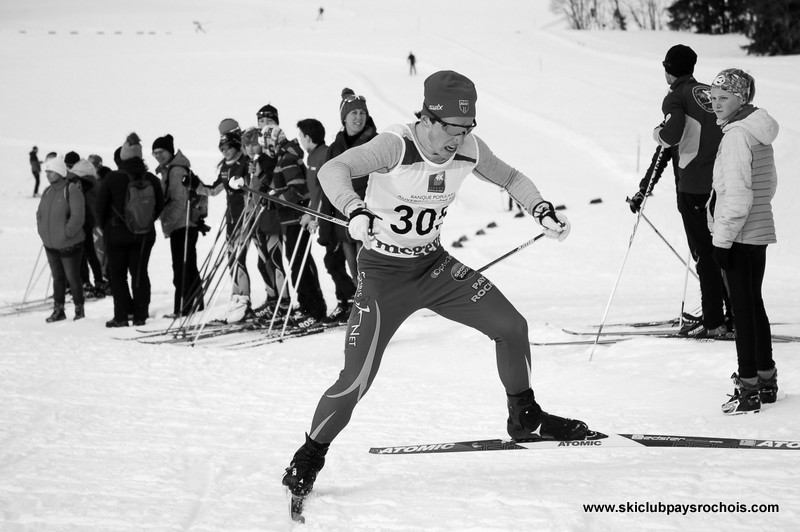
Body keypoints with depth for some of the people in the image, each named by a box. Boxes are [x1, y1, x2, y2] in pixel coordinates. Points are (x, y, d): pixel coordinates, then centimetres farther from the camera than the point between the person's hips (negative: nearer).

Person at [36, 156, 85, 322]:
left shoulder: (72, 190, -15)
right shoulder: (47, 192, 8)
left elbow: (77, 218, -20)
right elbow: (40, 213, 17)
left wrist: (65, 234, -19)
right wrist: (43, 232, 5)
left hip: (69, 245, -7)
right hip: (51, 245, 7)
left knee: (73, 278, 3)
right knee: (57, 277, 13)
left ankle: (79, 308, 16)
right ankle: (58, 310, 20)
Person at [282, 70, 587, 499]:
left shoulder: (469, 150, -9)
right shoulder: (396, 146, -26)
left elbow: (509, 178, 10)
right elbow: (333, 170, -39)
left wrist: (542, 209, -7)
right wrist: (355, 210, -58)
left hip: (435, 265, 5)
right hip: (383, 271, -5)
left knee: (511, 326, -1)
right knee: (356, 380, -12)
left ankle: (525, 418, 22)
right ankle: (310, 456, 12)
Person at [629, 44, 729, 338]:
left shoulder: (676, 97, -5)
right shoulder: (711, 92, 13)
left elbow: (672, 135, -21)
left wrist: (657, 132, 1)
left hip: (694, 186, -6)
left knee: (704, 253, -3)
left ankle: (714, 321, -4)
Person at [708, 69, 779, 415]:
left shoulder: (736, 136, -18)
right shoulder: (761, 133, 11)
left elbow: (738, 194, -22)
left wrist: (722, 239, -18)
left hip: (738, 236, -9)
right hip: (760, 232, 9)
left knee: (743, 310, -5)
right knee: (754, 305, 18)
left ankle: (748, 388, -2)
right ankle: (766, 380, 26)